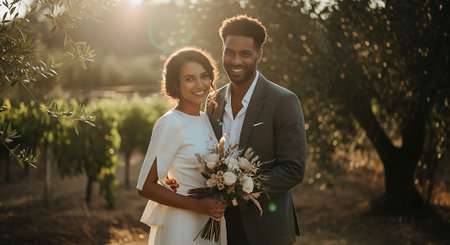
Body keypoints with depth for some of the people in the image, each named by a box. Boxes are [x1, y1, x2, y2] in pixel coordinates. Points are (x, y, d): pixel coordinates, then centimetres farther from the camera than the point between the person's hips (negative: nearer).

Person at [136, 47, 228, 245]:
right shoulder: (170, 124, -16)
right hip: (181, 227, -7)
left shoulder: (204, 119, 7)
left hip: (211, 223, 7)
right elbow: (145, 187, -18)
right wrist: (197, 206, -22)